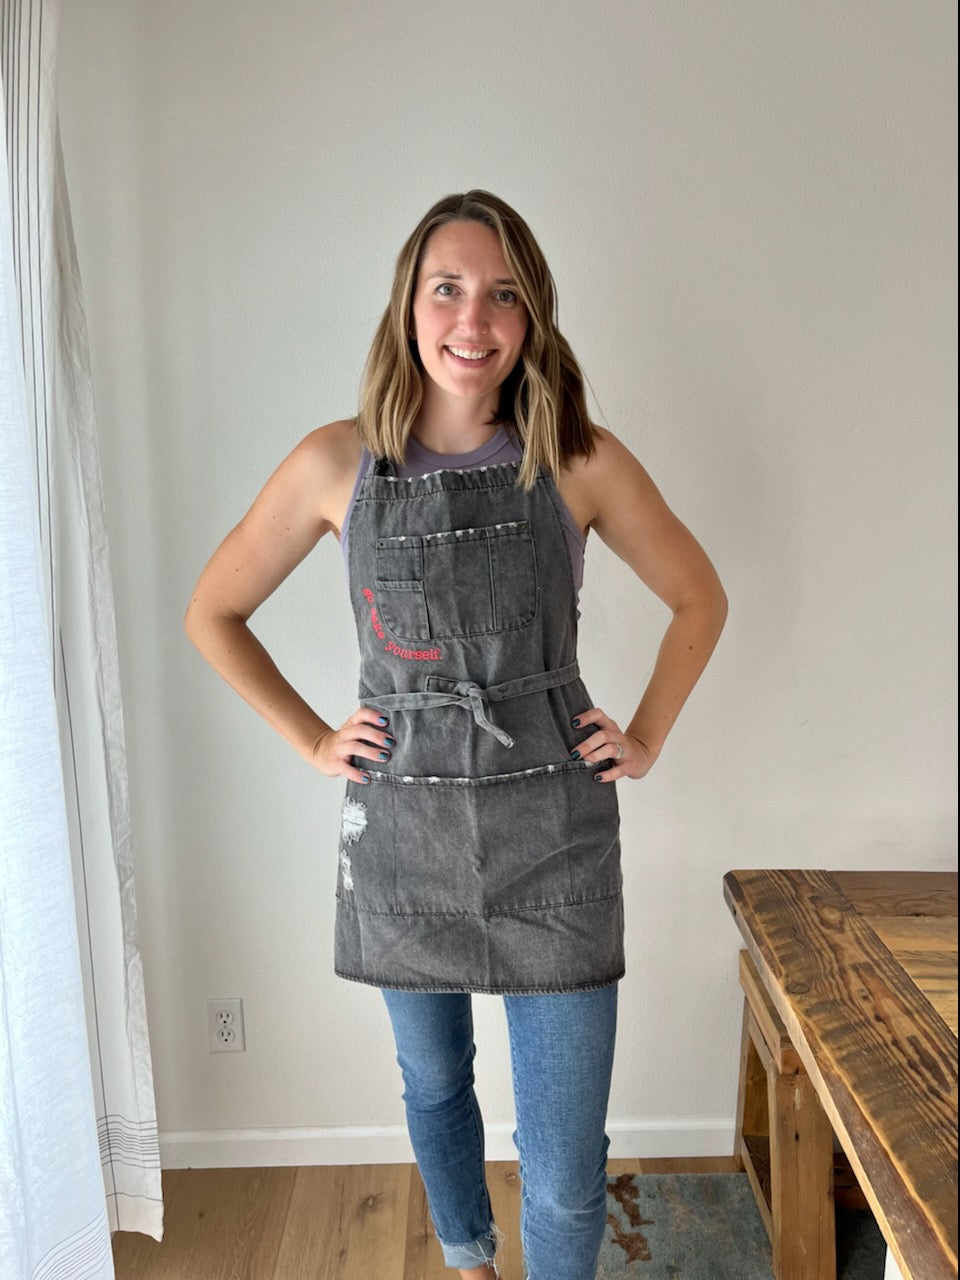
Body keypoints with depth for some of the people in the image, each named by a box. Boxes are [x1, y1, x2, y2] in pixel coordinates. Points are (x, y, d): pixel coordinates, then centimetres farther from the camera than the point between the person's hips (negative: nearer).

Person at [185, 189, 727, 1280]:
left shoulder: (581, 460, -6)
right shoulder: (336, 463, -5)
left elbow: (698, 596, 8)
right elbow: (213, 614, 6)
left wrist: (647, 738, 1)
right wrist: (312, 741, 1)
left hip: (552, 833, -1)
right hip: (402, 830, 2)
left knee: (566, 1165, 4)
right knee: (433, 1084, 24)